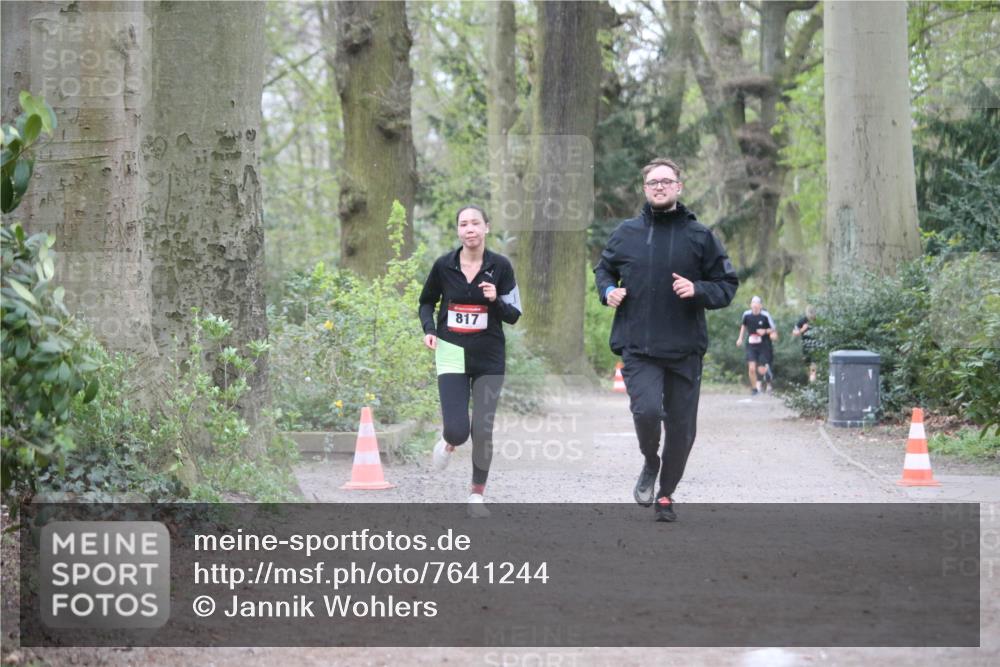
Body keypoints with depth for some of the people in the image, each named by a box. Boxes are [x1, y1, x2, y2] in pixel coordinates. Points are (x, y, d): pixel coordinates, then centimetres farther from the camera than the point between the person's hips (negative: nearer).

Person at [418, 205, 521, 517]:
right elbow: (427, 302, 12)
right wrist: (429, 329, -7)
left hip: (489, 358, 0)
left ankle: (477, 495, 19)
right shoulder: (444, 265, -5)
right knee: (457, 430, -12)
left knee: (483, 430, 0)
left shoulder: (500, 266, -6)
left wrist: (495, 300, -22)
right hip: (452, 355, 0)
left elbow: (513, 315, -2)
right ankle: (448, 442, 27)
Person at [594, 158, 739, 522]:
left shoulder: (700, 236, 2)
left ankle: (666, 494, 27)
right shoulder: (626, 233, 6)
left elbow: (727, 285, 5)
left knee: (681, 427, 6)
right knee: (646, 410, -23)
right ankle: (650, 463, 9)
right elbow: (603, 269, 22)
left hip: (685, 349, 1)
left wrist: (697, 290, -14)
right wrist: (608, 290, 0)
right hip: (638, 347, -1)